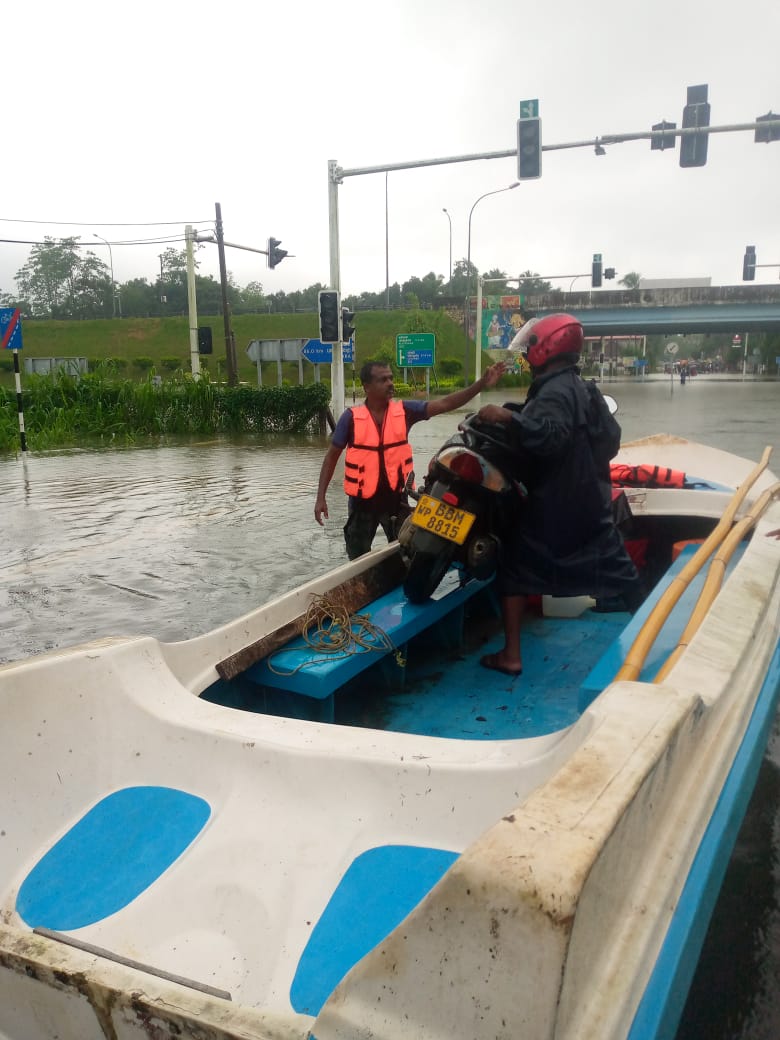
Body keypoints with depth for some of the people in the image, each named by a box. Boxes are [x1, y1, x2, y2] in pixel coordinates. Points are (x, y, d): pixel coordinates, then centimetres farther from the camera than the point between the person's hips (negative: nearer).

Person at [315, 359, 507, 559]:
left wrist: (481, 384, -21)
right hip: (362, 500, -1)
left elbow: (445, 404, -10)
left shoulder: (404, 410, -3)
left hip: (396, 497, 2)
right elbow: (332, 456, -1)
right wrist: (321, 497, -4)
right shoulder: (351, 417, -8)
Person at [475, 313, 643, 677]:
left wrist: (507, 416, -35)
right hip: (588, 498, 9)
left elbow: (550, 434, -38)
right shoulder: (580, 388, 12)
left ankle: (511, 654, 2)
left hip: (551, 504, -9)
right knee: (615, 569, 15)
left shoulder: (554, 392, -18)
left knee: (515, 569, 2)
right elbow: (611, 435, 20)